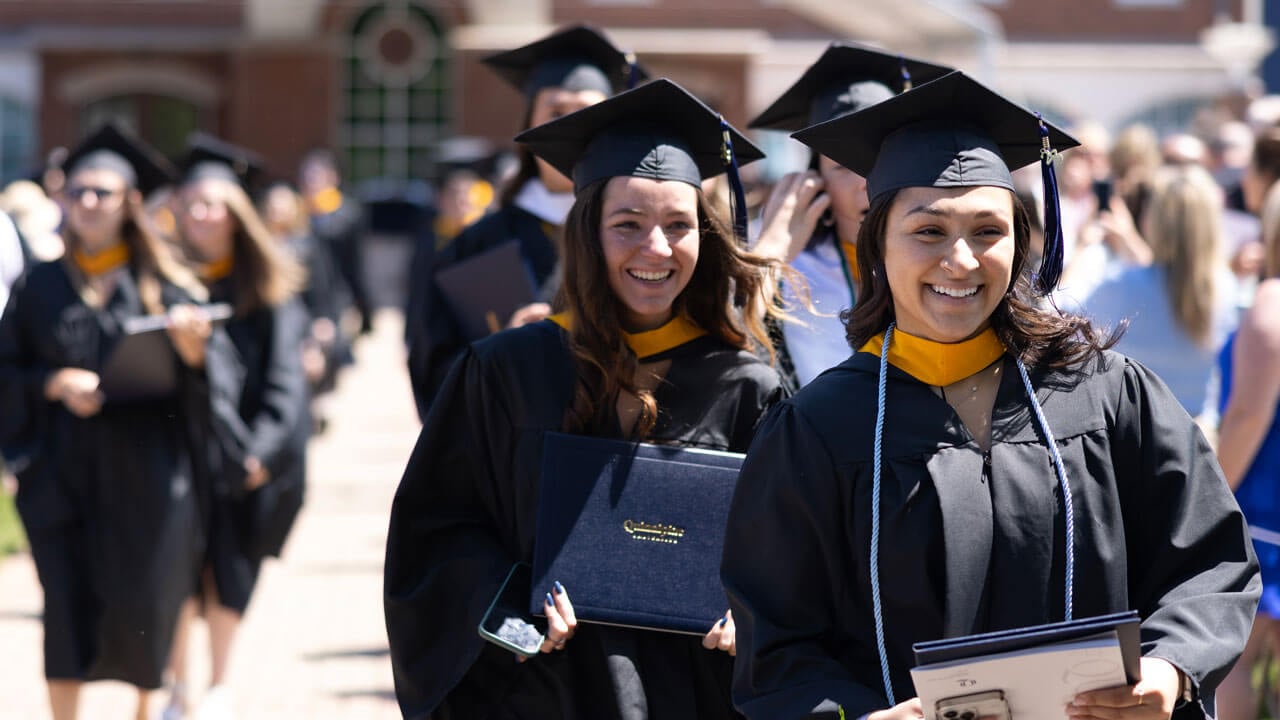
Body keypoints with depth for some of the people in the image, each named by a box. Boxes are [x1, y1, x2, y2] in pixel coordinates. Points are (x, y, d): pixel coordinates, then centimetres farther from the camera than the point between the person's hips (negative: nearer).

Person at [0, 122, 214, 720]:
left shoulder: (164, 284, 2)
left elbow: (199, 381, 0)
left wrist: (191, 350, -21)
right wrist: (54, 383, -11)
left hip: (143, 471, -1)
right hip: (63, 467, 1)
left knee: (140, 603, 2)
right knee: (68, 602, -5)